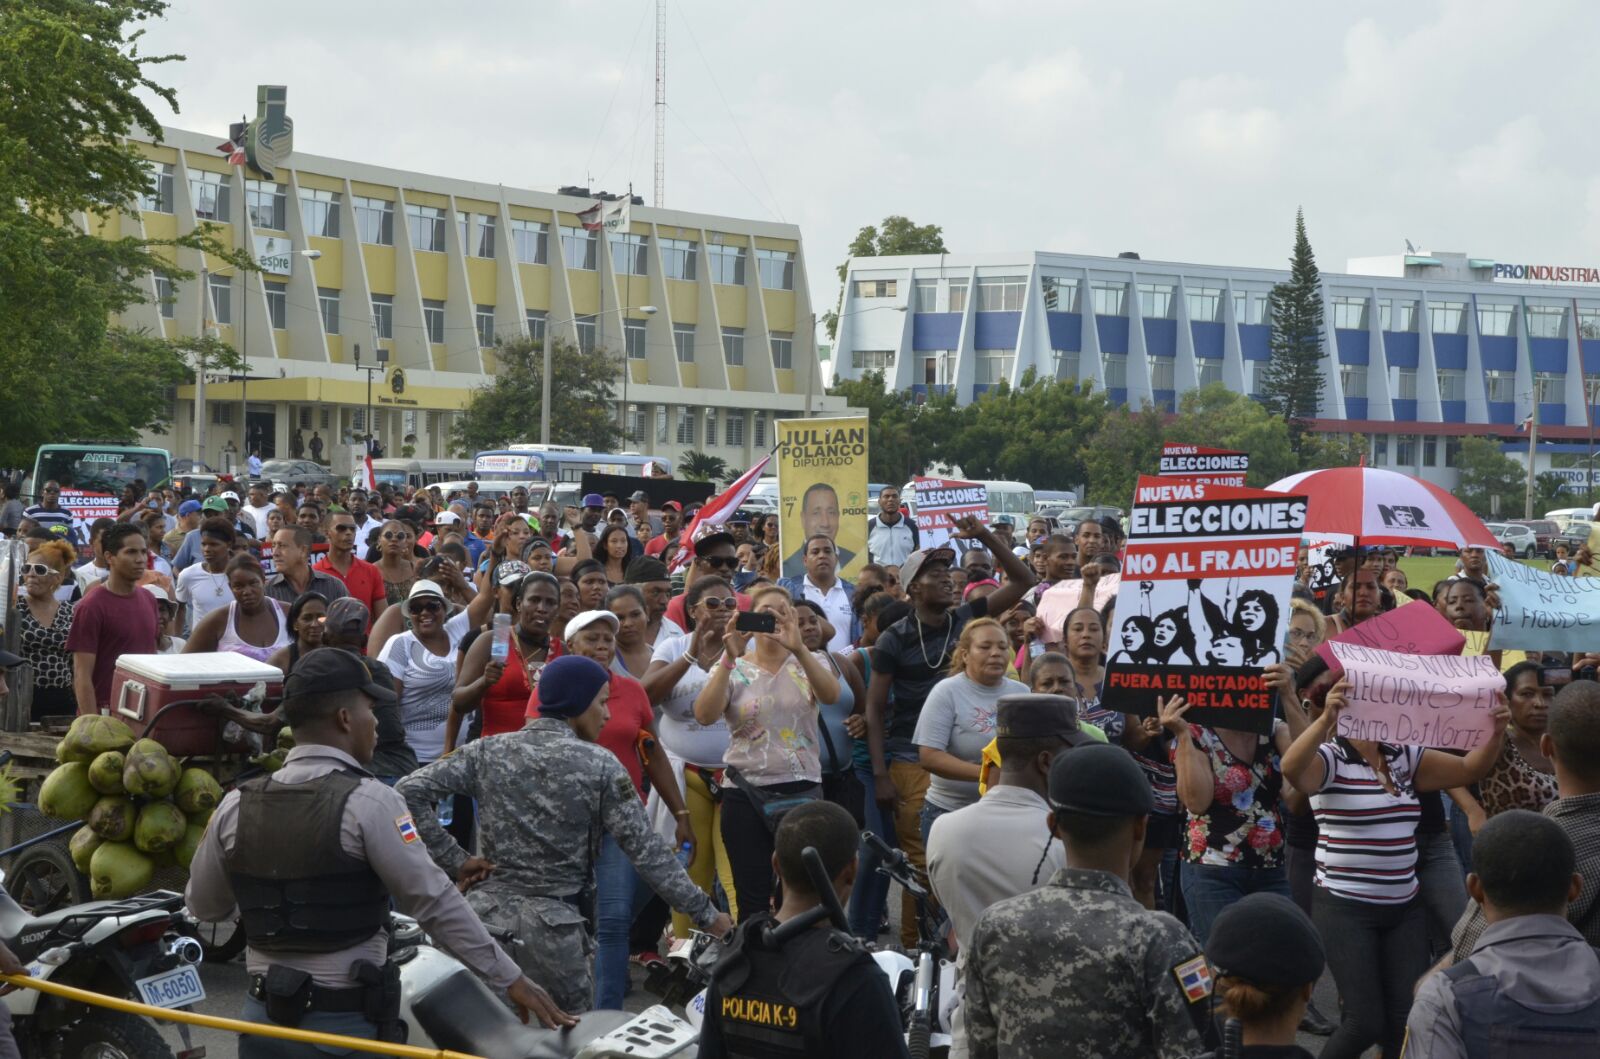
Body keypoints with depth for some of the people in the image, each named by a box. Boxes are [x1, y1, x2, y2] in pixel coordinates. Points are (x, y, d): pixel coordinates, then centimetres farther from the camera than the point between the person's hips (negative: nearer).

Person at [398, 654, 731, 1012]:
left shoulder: (488, 751, 5)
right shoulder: (599, 764, -5)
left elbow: (410, 790, -2)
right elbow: (646, 849, -6)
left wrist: (455, 861, 2)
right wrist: (705, 913, 1)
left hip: (486, 912, 4)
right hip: (552, 926, -3)